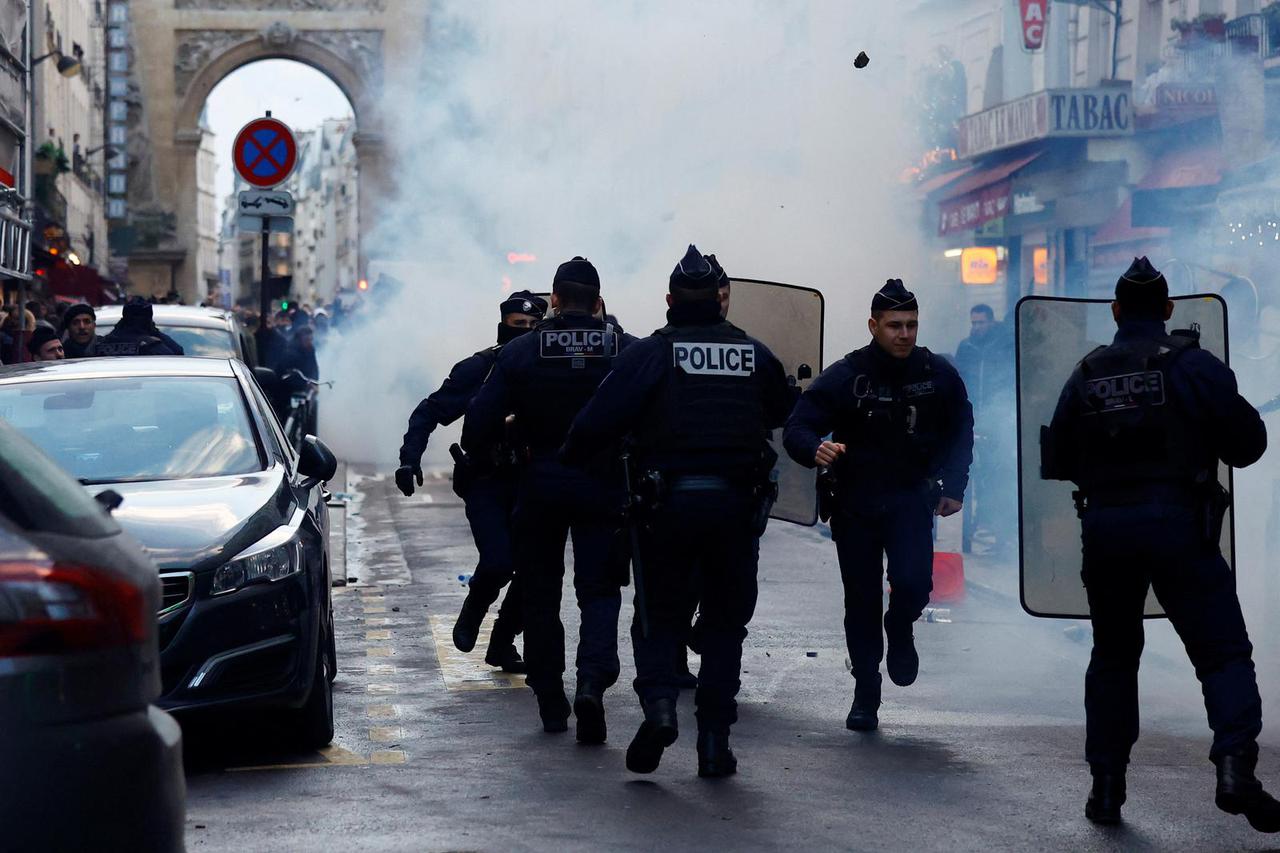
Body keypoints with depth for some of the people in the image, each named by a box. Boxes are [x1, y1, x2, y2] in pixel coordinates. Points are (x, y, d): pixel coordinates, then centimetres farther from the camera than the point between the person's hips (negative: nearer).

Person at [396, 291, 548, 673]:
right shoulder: (478, 369, -4)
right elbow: (428, 412, -1)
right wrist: (409, 459, -14)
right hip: (486, 484, -3)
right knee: (498, 562, -18)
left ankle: (502, 644, 16)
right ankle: (471, 613, 14)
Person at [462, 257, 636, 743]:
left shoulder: (520, 353, -3)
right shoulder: (627, 351, -3)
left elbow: (479, 425, -6)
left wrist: (479, 452, 14)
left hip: (540, 487, 1)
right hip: (603, 488, 0)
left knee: (540, 594, 13)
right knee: (599, 590, 3)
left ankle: (551, 703, 15)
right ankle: (592, 682, -21)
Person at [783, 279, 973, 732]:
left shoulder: (938, 375, -5)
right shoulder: (844, 376, -12)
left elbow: (960, 431, 11)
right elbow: (796, 431, -13)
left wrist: (953, 486, 1)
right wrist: (817, 450, -36)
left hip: (911, 497, 0)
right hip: (854, 502, 0)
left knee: (914, 581, -21)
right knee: (861, 602, 4)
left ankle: (900, 631, 15)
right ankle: (865, 695, 20)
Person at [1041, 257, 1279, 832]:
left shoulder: (1087, 375, 8)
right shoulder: (1193, 365, -4)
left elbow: (1056, 463, 11)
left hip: (1104, 526, 4)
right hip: (1177, 524, -4)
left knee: (1113, 656, 17)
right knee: (1223, 651, -2)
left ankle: (1106, 785, 14)